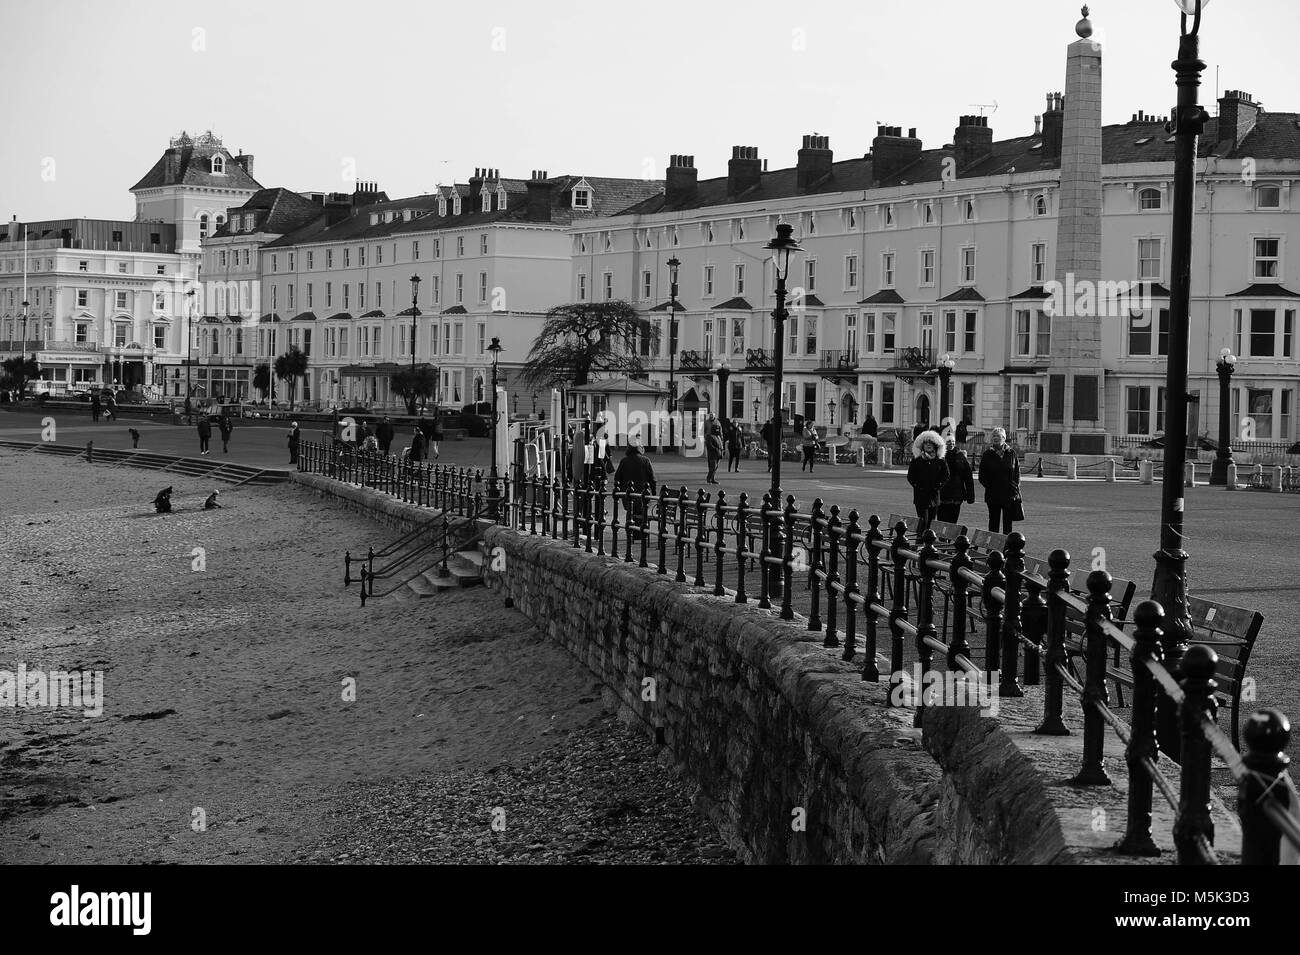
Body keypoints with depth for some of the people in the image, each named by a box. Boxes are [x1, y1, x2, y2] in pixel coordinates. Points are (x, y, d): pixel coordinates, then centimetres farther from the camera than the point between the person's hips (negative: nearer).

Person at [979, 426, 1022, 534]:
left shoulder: (1011, 453, 6)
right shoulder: (987, 455, 4)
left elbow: (1017, 472, 9)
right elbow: (982, 477, 5)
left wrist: (1016, 487, -2)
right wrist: (989, 487, -6)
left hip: (1010, 495, 0)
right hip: (993, 496, 0)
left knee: (1007, 523, 3)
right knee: (994, 522, 4)